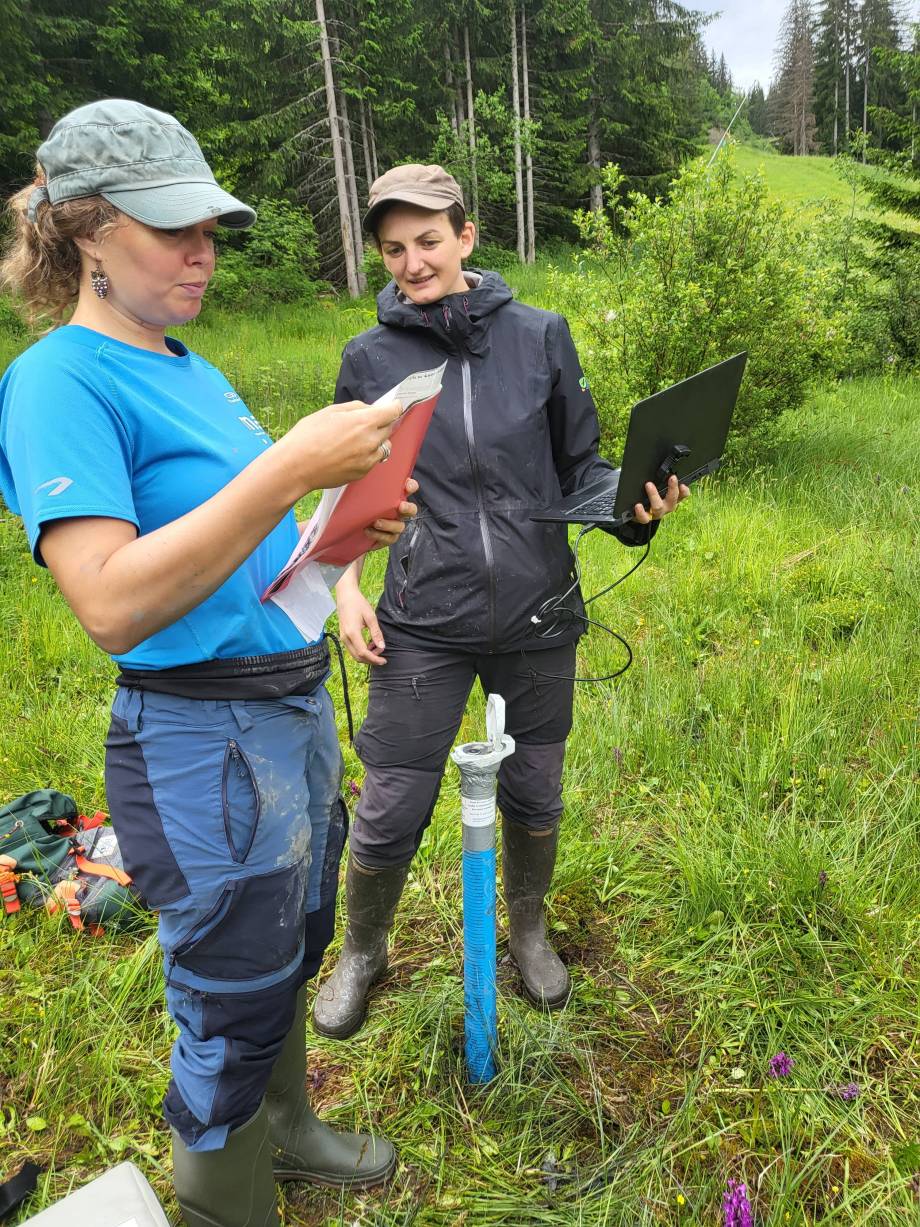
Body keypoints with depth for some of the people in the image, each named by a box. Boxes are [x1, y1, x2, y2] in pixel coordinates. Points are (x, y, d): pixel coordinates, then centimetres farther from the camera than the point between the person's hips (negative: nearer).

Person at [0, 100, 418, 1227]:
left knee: (290, 956, 26)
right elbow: (113, 605, -26)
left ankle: (285, 1130, 53)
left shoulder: (192, 371, 12)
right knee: (234, 1014, 11)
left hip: (296, 708, 9)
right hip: (202, 743, -9)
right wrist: (289, 468, -29)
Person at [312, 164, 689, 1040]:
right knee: (389, 812, 4)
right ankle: (361, 951, 36)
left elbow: (580, 467, 5)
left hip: (539, 615, 1)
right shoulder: (370, 359, 0)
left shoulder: (539, 336, 0)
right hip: (424, 622, -1)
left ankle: (528, 931, 47)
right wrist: (346, 583, -5)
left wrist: (636, 508, -14)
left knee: (534, 797, 16)